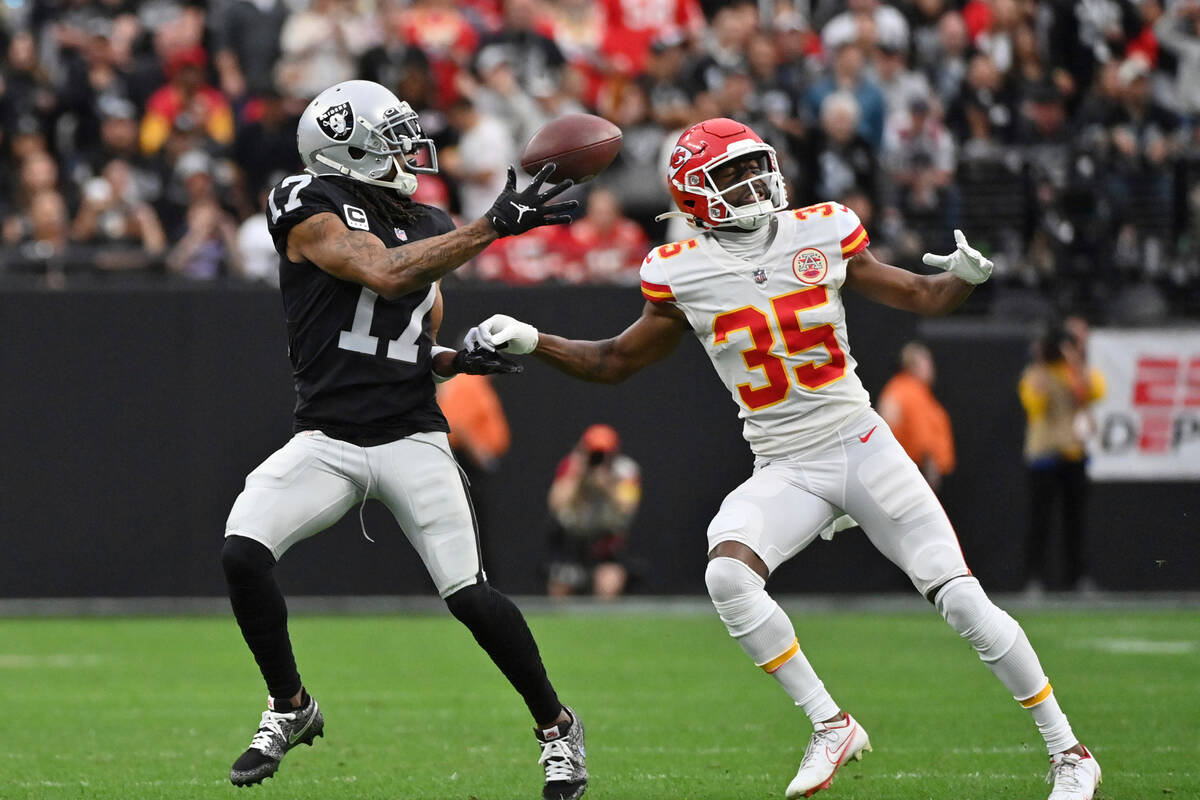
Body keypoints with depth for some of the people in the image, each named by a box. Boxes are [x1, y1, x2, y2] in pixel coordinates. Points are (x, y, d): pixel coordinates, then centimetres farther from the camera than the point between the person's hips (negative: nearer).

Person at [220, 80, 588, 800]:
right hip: (327, 437, -2)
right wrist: (495, 226, -24)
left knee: (469, 594, -9)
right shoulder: (313, 212, -6)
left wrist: (450, 357, 0)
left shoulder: (429, 226, 12)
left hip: (412, 437, 2)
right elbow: (385, 275, -22)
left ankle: (556, 726, 11)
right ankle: (291, 709, 1)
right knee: (243, 551, -22)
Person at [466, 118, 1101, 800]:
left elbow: (922, 297, 8)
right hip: (785, 470, 1)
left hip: (864, 447, -1)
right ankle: (832, 728, -13)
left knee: (962, 600, -7)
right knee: (728, 576, -28)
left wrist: (965, 276, -13)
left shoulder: (822, 234, -1)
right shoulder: (681, 275, -1)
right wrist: (530, 342, 1)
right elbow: (616, 362, 12)